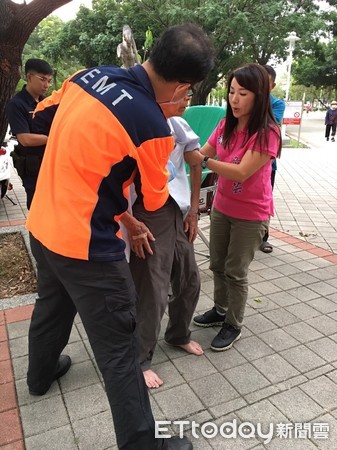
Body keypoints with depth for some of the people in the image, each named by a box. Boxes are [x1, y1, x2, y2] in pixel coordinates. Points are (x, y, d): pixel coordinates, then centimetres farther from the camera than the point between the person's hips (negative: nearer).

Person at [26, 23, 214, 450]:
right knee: (118, 350, 5)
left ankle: (40, 374, 58)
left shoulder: (88, 74, 1)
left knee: (51, 305, 31)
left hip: (42, 225, 9)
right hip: (85, 245, -8)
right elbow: (154, 199, -4)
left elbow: (41, 119, 16)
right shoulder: (152, 125, -19)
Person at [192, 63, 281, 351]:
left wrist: (203, 160, -36)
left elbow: (241, 173, -28)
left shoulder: (267, 133, -20)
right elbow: (203, 155, 5)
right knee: (217, 265, 17)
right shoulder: (226, 126, 0)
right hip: (221, 207, 7)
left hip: (251, 215, -6)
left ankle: (234, 325, 25)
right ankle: (221, 310, 39)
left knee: (235, 272, 5)